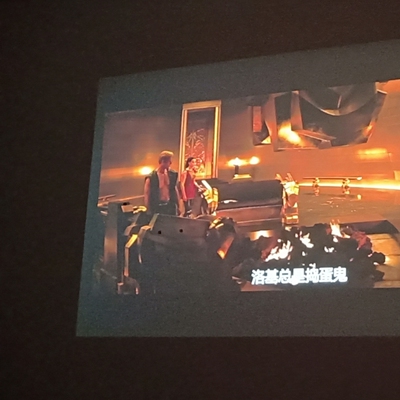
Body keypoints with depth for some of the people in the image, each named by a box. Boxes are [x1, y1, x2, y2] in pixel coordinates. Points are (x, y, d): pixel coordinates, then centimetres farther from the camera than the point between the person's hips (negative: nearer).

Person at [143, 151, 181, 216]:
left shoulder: (172, 175, 1)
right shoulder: (151, 178, -15)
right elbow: (147, 196, -10)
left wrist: (178, 206, 12)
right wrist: (149, 211, -10)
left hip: (170, 206, 5)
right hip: (157, 208, -5)